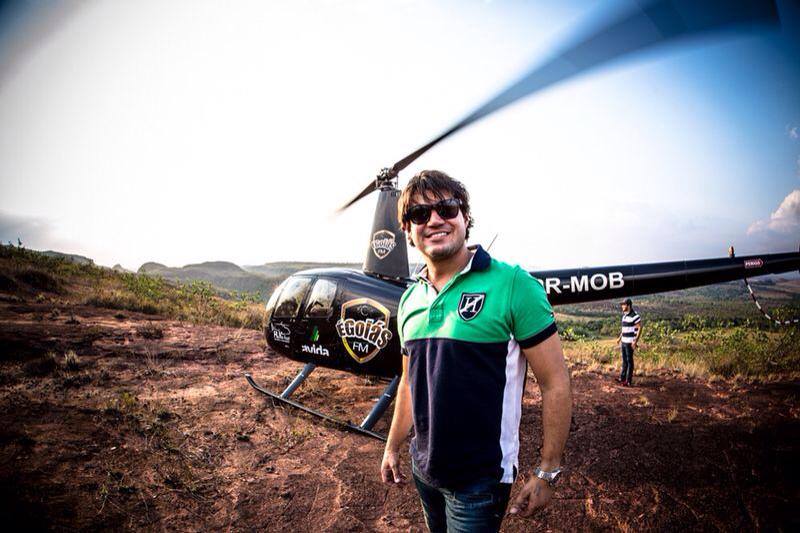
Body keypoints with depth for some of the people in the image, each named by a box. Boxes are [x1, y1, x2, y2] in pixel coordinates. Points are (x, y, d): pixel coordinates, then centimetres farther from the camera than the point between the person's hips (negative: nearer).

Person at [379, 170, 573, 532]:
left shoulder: (513, 285, -17)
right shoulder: (410, 300, 2)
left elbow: (555, 384, -14)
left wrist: (547, 473, -12)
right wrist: (392, 447, 16)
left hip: (481, 477, -6)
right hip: (423, 469, 6)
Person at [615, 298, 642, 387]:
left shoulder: (634, 315, -15)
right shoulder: (624, 315, 12)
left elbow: (640, 328, -15)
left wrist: (635, 341, -20)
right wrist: (619, 338, 21)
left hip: (630, 342, -8)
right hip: (624, 342, 8)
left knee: (629, 361, -2)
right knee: (624, 360, 14)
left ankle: (629, 381, 4)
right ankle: (622, 378, 22)